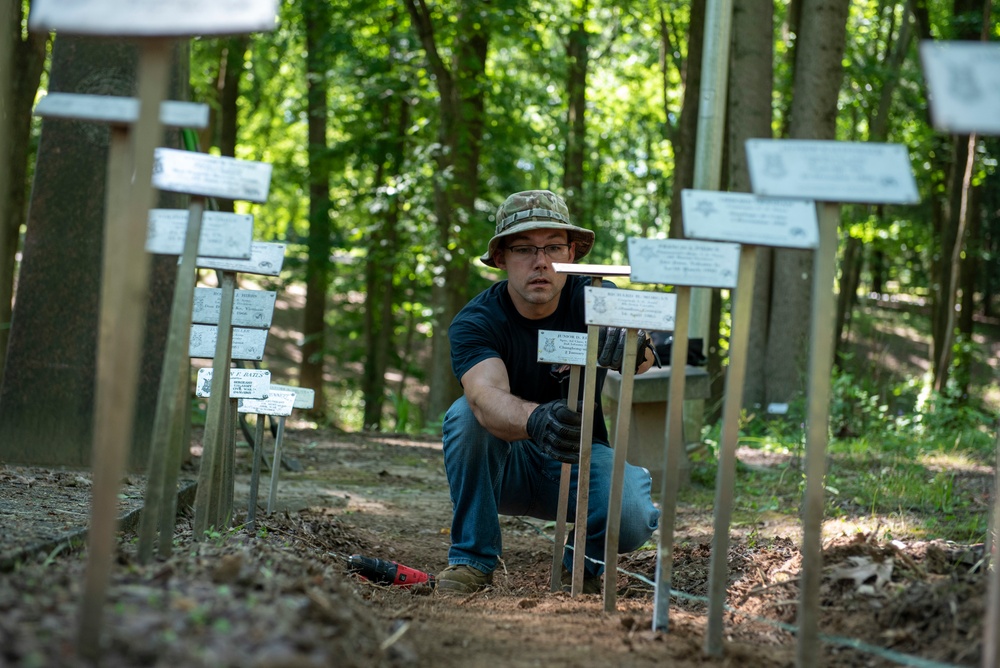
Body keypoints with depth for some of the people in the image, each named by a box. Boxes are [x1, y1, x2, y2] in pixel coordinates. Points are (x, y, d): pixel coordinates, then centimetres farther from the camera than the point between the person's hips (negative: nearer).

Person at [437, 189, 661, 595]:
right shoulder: (474, 322, -18)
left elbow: (645, 354, -37)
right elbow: (487, 398, -38)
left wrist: (632, 345, -63)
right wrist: (536, 421, -62)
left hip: (583, 457, 1)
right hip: (506, 466, 0)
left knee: (632, 515, -30)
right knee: (466, 414, -30)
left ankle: (584, 558, 6)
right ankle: (472, 558, -17)